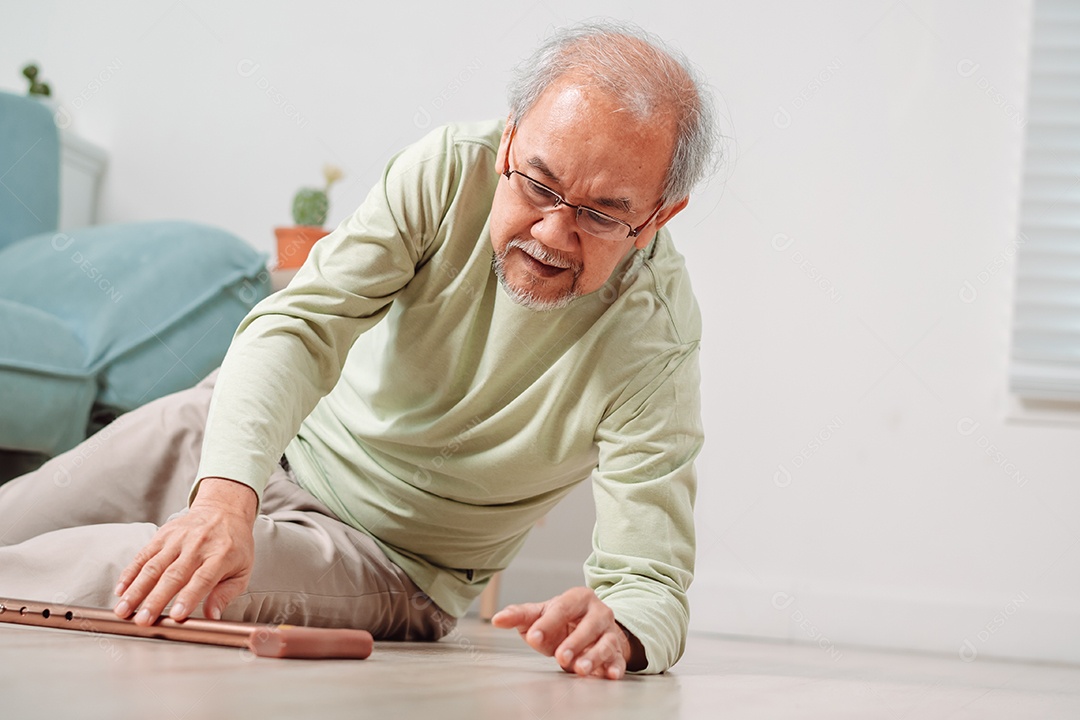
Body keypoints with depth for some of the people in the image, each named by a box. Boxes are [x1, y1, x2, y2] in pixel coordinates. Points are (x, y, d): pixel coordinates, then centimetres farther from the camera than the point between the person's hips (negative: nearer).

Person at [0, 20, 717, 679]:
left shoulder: (652, 343, -28)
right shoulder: (452, 169, -21)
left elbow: (652, 582, -29)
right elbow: (300, 326, -26)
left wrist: (614, 628, -55)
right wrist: (226, 493, -44)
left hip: (385, 557, -3)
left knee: (114, 577, -27)